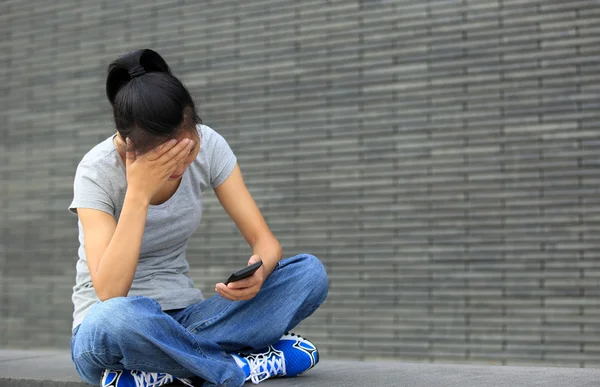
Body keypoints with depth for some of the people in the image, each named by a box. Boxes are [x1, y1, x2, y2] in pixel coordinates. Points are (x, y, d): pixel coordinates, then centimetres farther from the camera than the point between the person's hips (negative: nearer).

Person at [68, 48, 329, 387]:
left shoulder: (209, 146, -7)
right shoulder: (97, 171, -18)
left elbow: (264, 239, -7)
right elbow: (109, 295, -28)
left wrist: (258, 272, -31)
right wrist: (138, 192, -32)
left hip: (184, 318, 5)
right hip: (112, 328, -4)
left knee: (310, 273, -17)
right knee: (113, 319, -43)